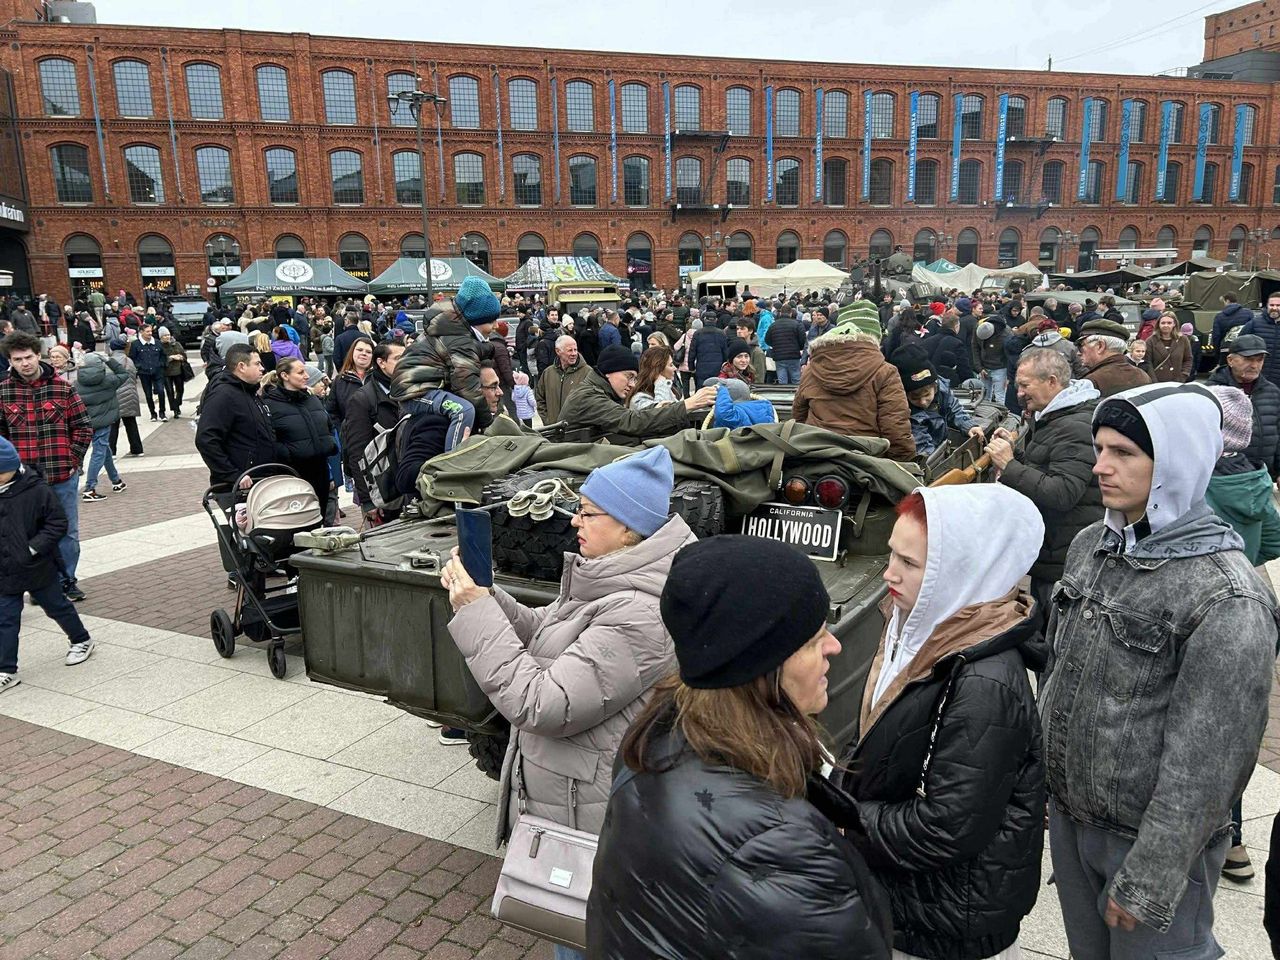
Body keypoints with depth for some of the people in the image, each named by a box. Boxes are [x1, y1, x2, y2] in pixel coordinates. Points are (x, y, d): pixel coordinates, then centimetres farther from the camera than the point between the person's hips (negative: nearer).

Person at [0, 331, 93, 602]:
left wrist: (73, 461, -4)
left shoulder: (62, 387, -2)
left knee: (67, 533, 10)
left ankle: (67, 581, 25)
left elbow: (83, 427, 2)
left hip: (63, 476, 0)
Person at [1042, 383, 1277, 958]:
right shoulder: (1091, 545, -1)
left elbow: (1206, 760, -21)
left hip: (1156, 840, -6)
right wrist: (1043, 772, 14)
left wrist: (1147, 880, -18)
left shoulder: (1228, 600, -22)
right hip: (1067, 819, 6)